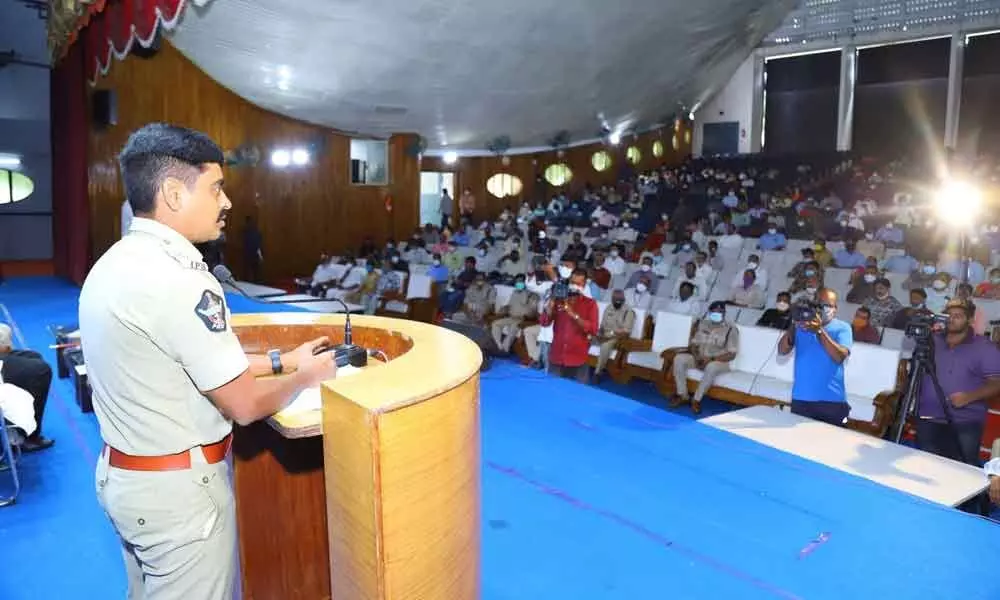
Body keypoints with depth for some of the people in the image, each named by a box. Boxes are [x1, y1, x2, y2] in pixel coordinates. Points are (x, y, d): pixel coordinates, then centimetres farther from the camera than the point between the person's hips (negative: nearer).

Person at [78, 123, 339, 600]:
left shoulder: (114, 265, 4)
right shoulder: (175, 280, -26)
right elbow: (244, 404, -20)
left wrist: (279, 360, 10)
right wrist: (304, 376, -2)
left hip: (123, 474, 9)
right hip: (176, 489, -9)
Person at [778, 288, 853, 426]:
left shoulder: (842, 328, 2)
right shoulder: (801, 324, 8)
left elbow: (840, 357, -15)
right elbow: (782, 351, -4)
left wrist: (819, 331, -24)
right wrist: (793, 326, -18)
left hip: (832, 401, -2)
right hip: (800, 399, 2)